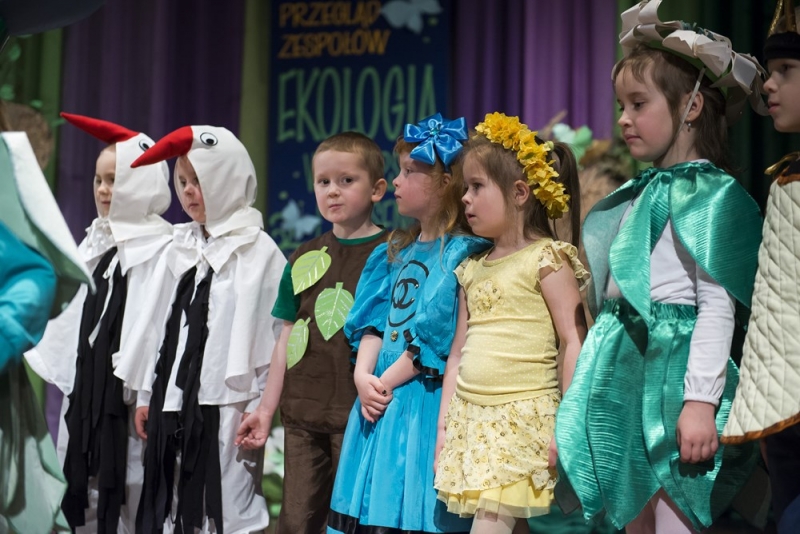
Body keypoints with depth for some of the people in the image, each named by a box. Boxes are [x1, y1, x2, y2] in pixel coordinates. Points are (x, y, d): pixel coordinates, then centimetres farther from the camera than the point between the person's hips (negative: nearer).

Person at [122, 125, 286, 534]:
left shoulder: (259, 250, -7)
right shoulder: (181, 248, 13)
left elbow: (271, 334, -9)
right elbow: (159, 323, 17)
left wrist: (259, 406, -11)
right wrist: (146, 393, 16)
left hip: (226, 403, -7)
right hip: (172, 398, 7)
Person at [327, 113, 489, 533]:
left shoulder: (462, 254, -10)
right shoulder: (398, 250, 14)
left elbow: (436, 336, -15)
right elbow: (373, 320, 10)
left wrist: (386, 383, -11)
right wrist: (363, 376, -5)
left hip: (425, 402, -8)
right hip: (379, 402, 8)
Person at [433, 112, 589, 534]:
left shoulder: (546, 259, -5)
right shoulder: (473, 270, 15)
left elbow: (574, 341, -10)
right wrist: (443, 425, 15)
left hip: (524, 417, -6)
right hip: (470, 418, 6)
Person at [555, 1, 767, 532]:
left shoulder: (710, 193, -10)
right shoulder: (639, 194, 15)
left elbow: (718, 305, -16)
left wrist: (701, 400, -21)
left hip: (673, 367, -9)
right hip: (628, 372, 9)